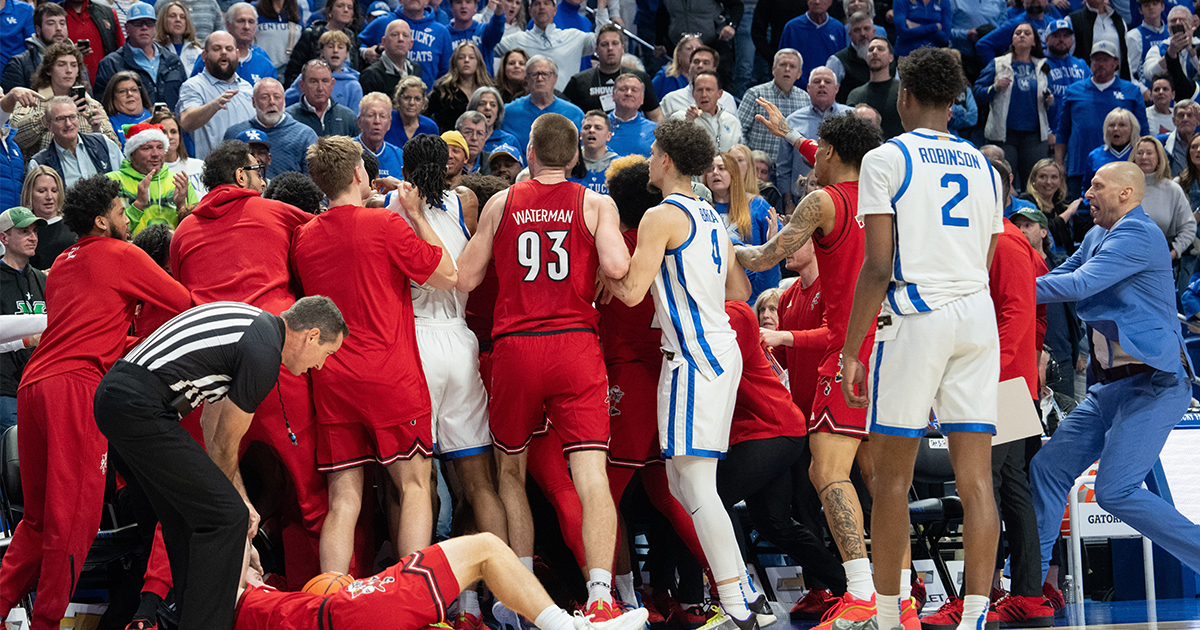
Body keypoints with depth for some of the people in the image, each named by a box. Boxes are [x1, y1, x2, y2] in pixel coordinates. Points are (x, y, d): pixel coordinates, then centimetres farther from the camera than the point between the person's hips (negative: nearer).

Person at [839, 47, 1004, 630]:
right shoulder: (983, 166, 15)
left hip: (915, 316, -5)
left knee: (892, 474, 6)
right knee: (975, 479, -1)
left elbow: (878, 266, -9)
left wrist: (850, 350, -6)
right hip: (978, 317, 5)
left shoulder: (886, 159, -3)